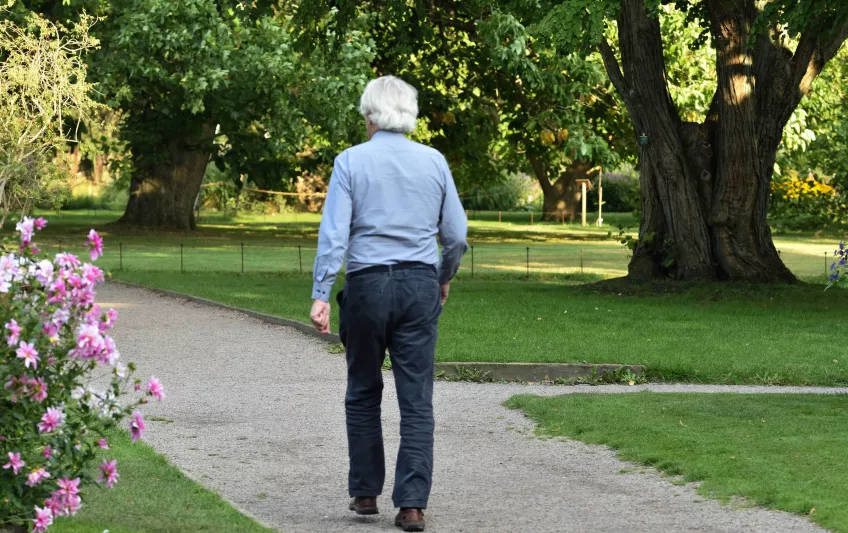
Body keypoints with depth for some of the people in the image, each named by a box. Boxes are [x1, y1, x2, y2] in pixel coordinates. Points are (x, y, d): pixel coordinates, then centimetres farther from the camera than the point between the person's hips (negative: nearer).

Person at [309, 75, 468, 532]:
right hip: (420, 286, 1)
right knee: (417, 399, 1)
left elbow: (334, 233, -11)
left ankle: (365, 492, 22)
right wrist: (444, 278, 24)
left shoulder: (351, 161, -4)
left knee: (364, 393, 16)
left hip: (367, 287, -1)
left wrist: (321, 295, -11)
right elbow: (456, 235, 6)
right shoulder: (434, 162, 2)